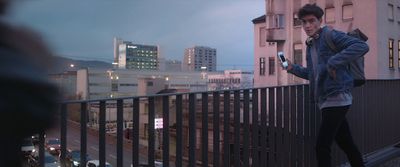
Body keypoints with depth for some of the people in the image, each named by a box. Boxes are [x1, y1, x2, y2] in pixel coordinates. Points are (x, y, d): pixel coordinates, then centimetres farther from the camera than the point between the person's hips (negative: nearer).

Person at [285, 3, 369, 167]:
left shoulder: (330, 35, -9)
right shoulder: (310, 45, 16)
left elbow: (362, 46, -22)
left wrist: (334, 62, -26)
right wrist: (292, 68, 11)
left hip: (336, 98, -9)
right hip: (325, 100, 9)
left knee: (322, 147, -7)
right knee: (346, 144, 18)